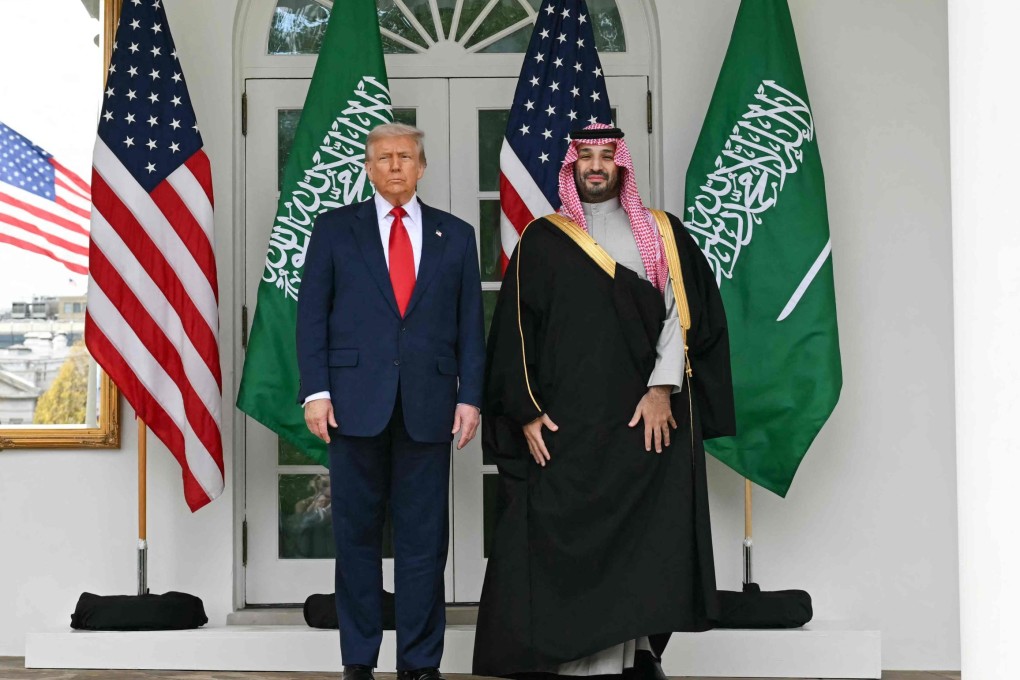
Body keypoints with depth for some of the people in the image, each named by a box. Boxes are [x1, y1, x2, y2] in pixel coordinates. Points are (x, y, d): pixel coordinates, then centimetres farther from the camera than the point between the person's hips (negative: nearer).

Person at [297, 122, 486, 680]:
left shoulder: (456, 236, 11)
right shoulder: (335, 229, 8)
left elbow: (470, 324, 9)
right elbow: (311, 314, 3)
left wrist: (470, 396, 0)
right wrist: (315, 391, -6)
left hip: (428, 404, 1)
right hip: (356, 402, 0)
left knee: (423, 536, 3)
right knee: (356, 533, 6)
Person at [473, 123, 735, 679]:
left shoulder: (661, 234, 10)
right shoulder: (541, 240, 8)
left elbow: (683, 312, 3)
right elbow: (515, 331, 5)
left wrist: (663, 388, -9)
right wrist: (526, 412, -3)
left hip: (645, 419, 1)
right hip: (564, 424, 0)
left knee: (642, 544, -1)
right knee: (566, 542, -4)